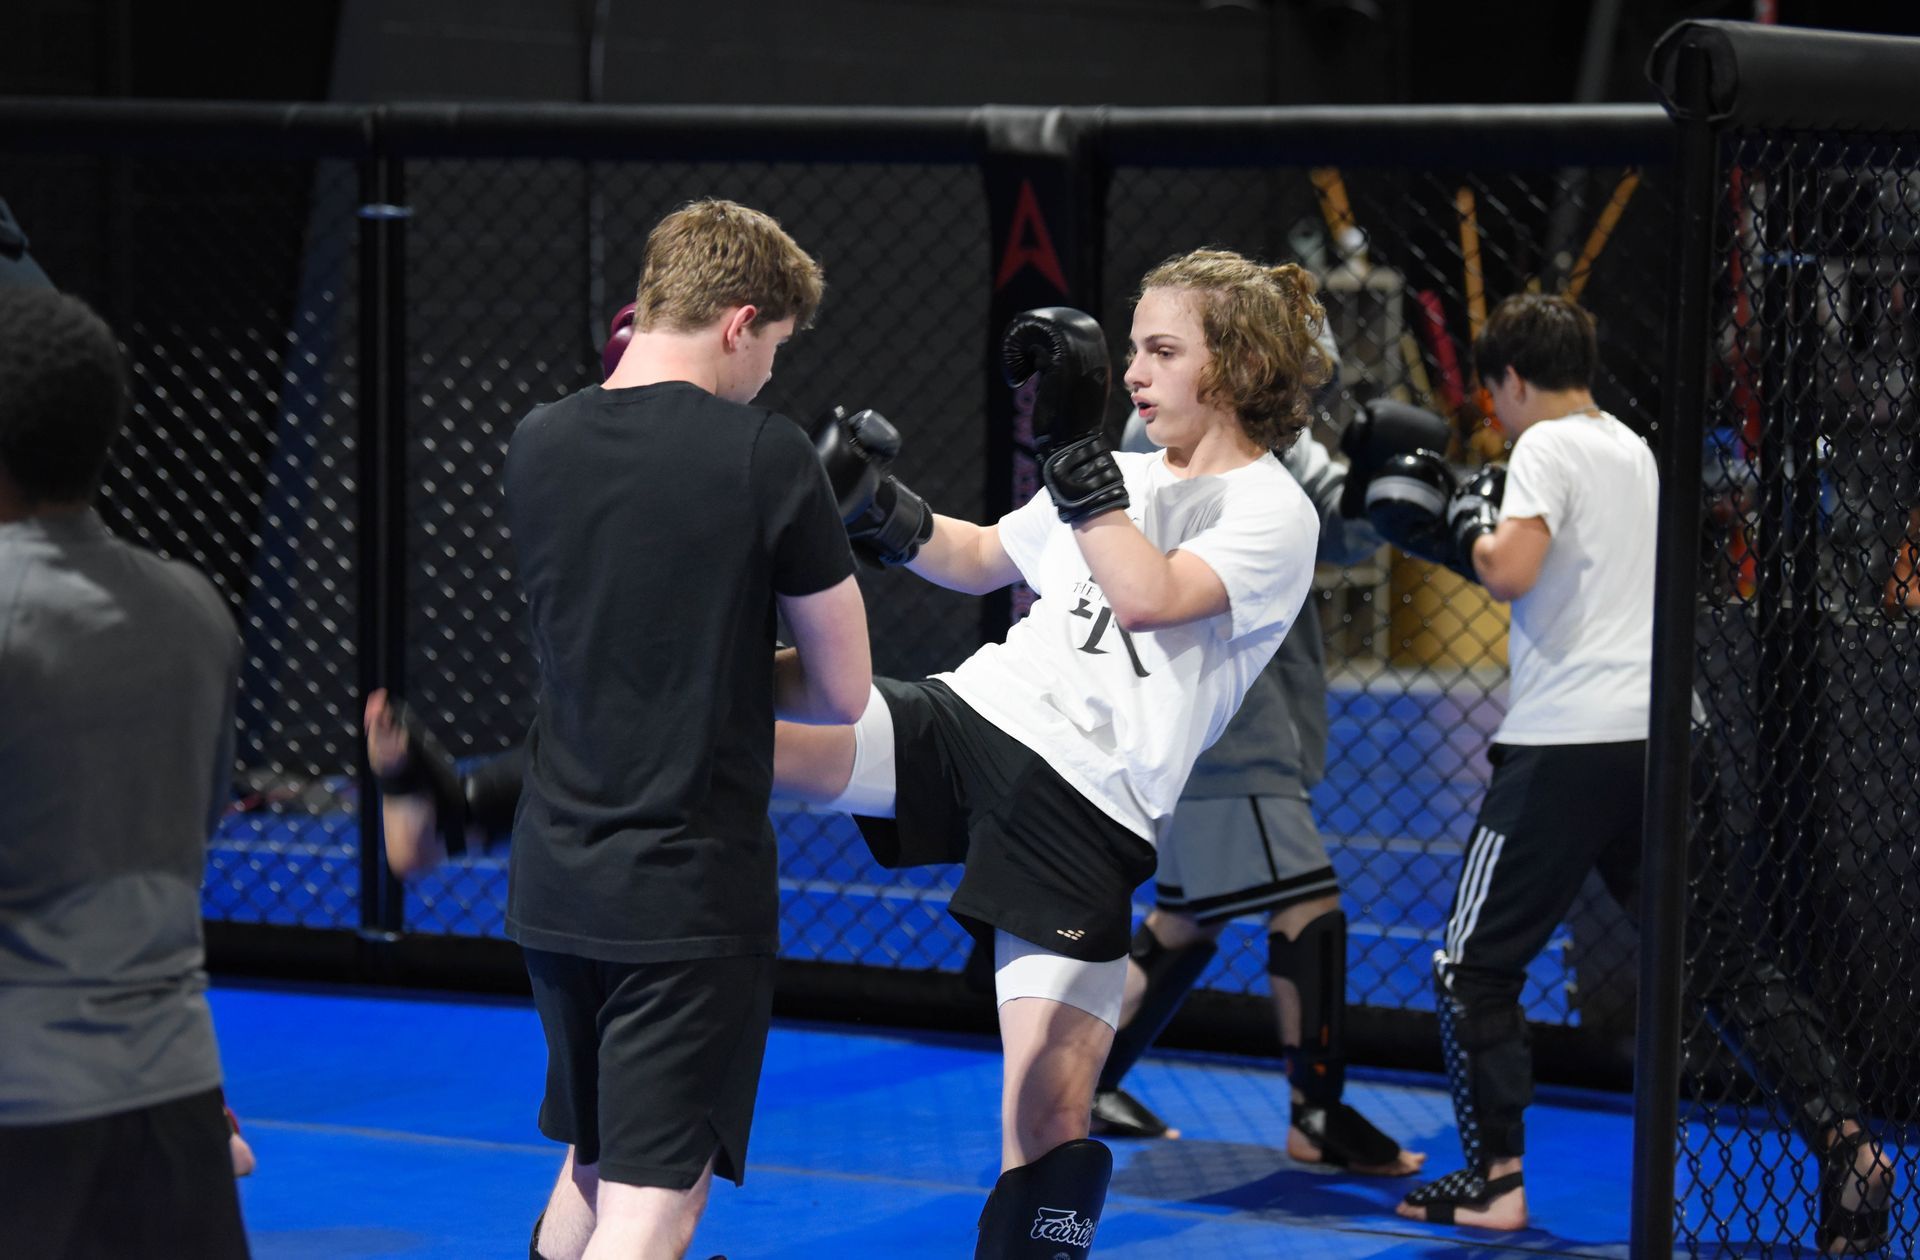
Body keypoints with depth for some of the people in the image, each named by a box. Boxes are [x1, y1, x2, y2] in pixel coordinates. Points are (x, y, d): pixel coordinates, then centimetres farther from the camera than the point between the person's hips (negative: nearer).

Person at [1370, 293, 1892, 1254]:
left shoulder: (1549, 448, -5)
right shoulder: (1634, 450, 20)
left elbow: (1510, 573, -20)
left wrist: (1473, 526, 0)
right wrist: (1449, 536, 26)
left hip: (1567, 745, -7)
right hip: (1663, 735, 7)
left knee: (1474, 966, 4)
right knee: (1723, 959, 9)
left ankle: (1494, 1177, -1)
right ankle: (1843, 1137, -4)